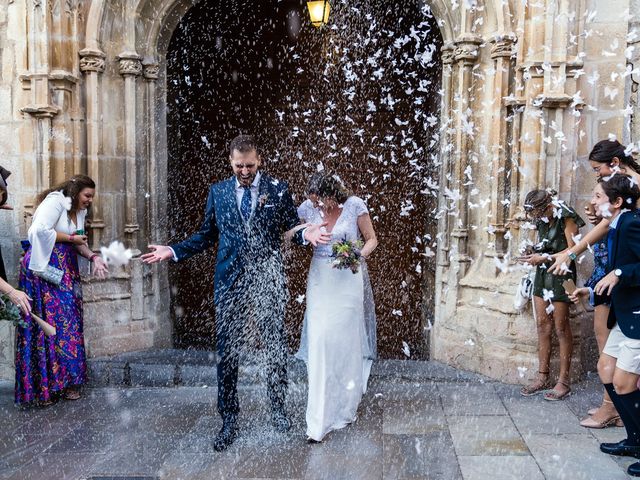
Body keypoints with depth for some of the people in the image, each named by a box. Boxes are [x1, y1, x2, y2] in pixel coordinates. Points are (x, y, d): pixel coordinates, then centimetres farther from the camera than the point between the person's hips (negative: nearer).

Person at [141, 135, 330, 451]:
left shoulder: (278, 189, 2)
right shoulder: (218, 191, 7)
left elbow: (291, 226, 5)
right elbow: (207, 234, 11)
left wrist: (306, 234, -17)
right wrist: (173, 251, 1)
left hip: (268, 281, -1)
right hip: (230, 281, 1)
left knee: (276, 347, 8)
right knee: (227, 352, 4)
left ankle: (277, 408, 29)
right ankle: (229, 419, 18)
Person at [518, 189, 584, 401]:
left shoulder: (566, 218, -14)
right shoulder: (542, 219, 8)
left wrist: (544, 257, -16)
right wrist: (534, 255, 1)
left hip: (561, 275, -7)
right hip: (542, 274, 7)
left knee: (561, 328, -2)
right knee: (542, 325, 8)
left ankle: (563, 381, 7)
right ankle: (542, 377, 16)